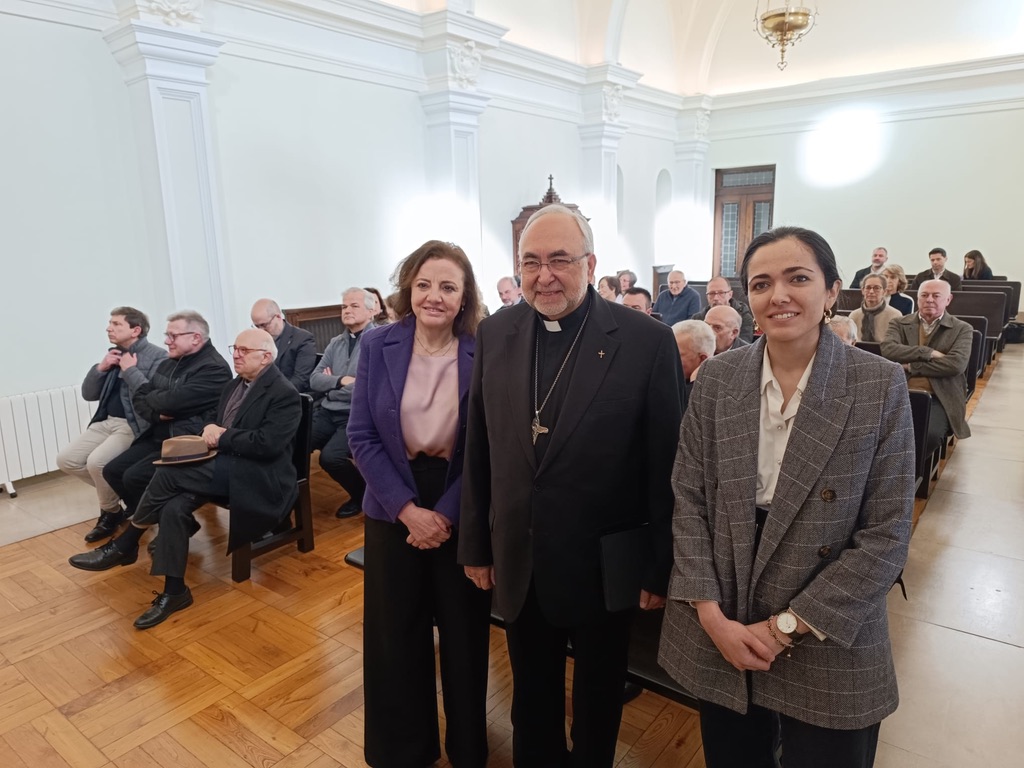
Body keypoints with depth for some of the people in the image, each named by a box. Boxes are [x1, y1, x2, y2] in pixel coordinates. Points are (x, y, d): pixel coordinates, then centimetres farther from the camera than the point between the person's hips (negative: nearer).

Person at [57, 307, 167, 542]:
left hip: (135, 427, -8)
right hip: (107, 422, 8)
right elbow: (88, 394, 14)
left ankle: (111, 512, 2)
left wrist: (129, 370, -15)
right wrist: (101, 368, -1)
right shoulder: (114, 354, 14)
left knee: (96, 461, -26)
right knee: (66, 459, -2)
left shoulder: (157, 356, -10)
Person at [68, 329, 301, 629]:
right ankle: (174, 591, -10)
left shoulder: (284, 393, -11)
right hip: (225, 464, 8)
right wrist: (210, 430, -3)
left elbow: (267, 444, -21)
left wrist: (222, 436, -14)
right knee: (174, 508, -19)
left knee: (169, 473, -21)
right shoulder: (235, 384, 16)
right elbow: (216, 423, 21)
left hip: (257, 475, -8)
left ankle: (124, 545, 0)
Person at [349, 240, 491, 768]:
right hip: (393, 511, 1)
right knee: (395, 634, 13)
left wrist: (446, 514, -14)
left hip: (463, 514, -1)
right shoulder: (377, 346, -6)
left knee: (463, 633, 13)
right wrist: (408, 508, -14)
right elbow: (362, 436, -6)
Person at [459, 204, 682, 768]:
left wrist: (660, 568, -6)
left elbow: (665, 465, -11)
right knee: (531, 697, 25)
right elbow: (478, 451, 2)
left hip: (604, 567, -3)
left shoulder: (646, 341, -15)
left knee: (598, 697, 23)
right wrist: (475, 545, 6)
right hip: (518, 564, 3)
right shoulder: (495, 335, -3)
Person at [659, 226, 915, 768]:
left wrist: (788, 626, -12)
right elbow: (688, 498, -2)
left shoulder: (881, 386, -9)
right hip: (719, 635, 2)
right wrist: (712, 615, -10)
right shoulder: (716, 378, -2)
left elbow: (886, 534, -10)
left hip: (828, 645, -2)